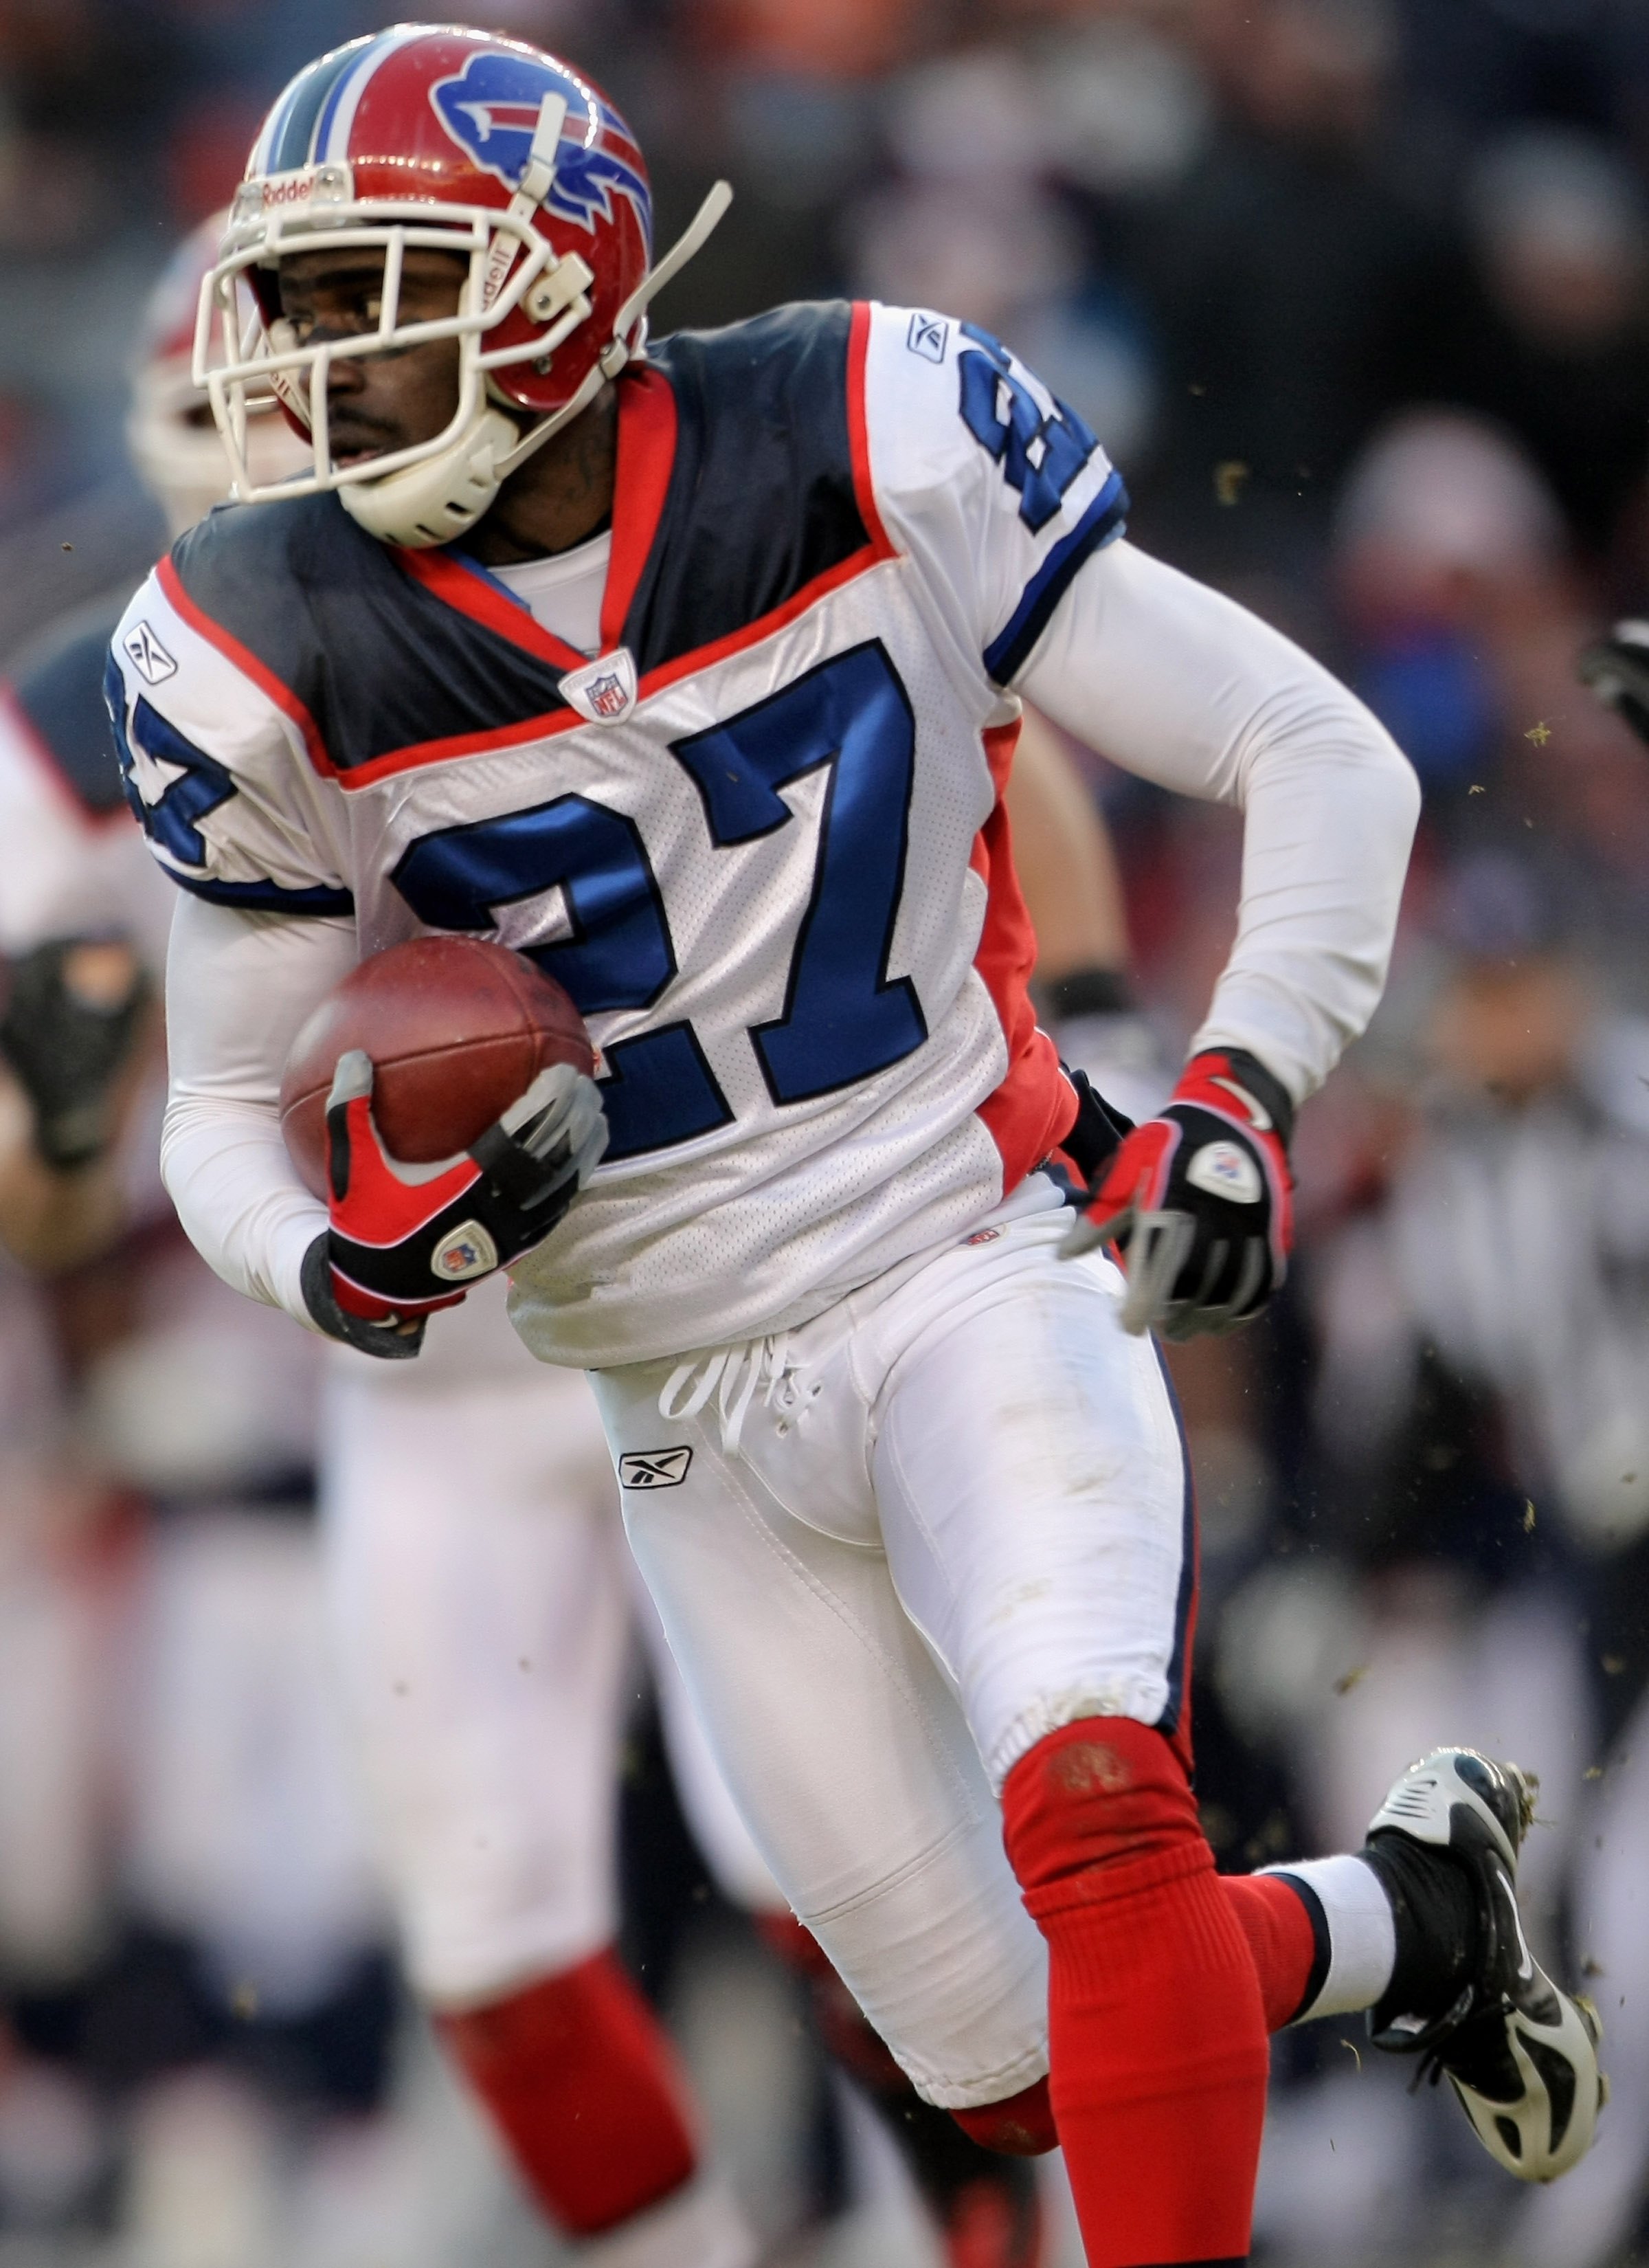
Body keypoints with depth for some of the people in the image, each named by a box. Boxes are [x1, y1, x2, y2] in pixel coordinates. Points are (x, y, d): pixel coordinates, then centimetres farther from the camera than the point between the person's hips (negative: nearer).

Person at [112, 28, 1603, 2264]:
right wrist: (354, 1272, -18)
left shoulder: (868, 451, -12)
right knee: (1030, 2078, 7)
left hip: (977, 1279, -3)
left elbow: (1324, 761, -5)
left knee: (1089, 1804, -31)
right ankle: (1407, 1915, 34)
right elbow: (222, 1113, 5)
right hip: (699, 1421, 3)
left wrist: (1242, 1100, -19)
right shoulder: (280, 659, -6)